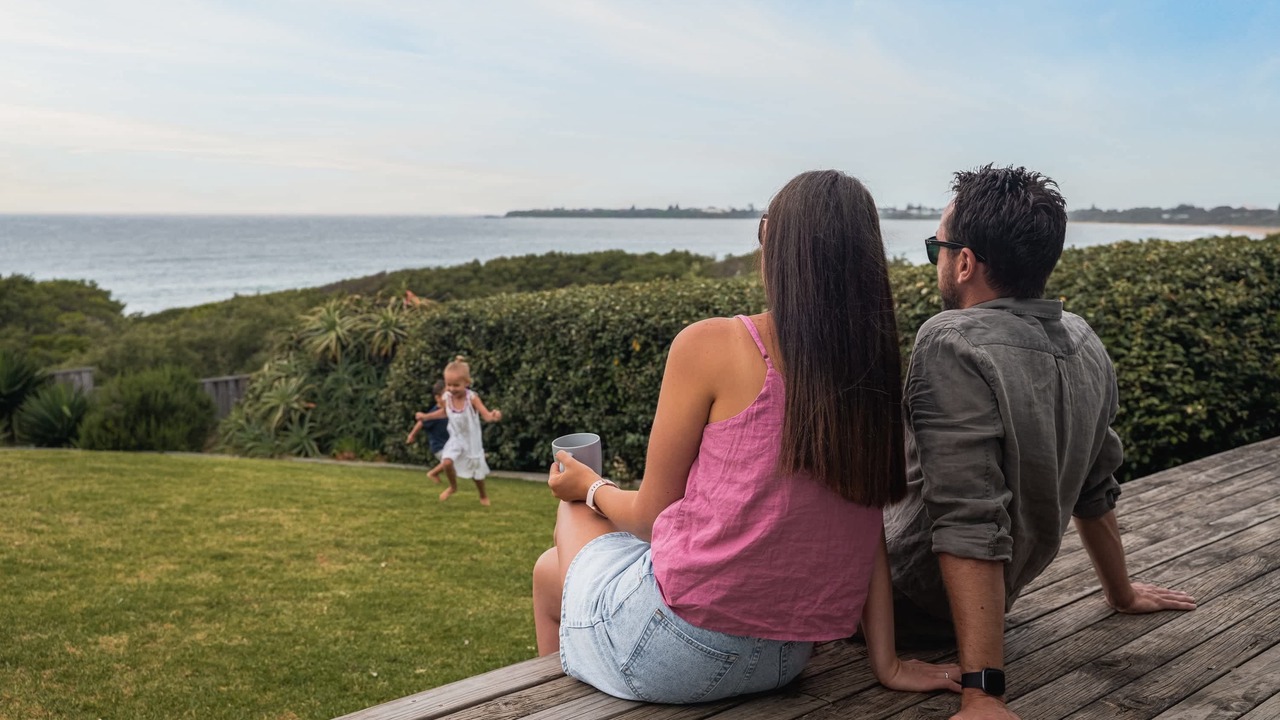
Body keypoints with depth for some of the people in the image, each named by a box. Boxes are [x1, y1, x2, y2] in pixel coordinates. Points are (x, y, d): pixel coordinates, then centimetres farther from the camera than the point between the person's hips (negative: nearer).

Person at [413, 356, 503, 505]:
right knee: (446, 462, -22)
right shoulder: (446, 398, -12)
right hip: (456, 439, 2)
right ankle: (453, 487, 9)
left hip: (471, 441, -2)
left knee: (477, 471, 11)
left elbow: (486, 415, -32)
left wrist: (494, 416, -55)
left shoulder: (472, 398, -25)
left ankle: (483, 496, 40)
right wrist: (426, 416, 11)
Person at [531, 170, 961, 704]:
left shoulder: (708, 345, -17)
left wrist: (589, 488, 12)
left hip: (678, 652, -6)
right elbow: (868, 531, 0)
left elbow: (652, 516, -8)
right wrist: (887, 663, 7)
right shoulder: (872, 368, -2)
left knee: (550, 569, 28)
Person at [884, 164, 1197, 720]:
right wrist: (1121, 594, 24)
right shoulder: (1084, 344, -4)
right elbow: (1095, 488, 8)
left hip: (916, 605, -8)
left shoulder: (953, 345, -28)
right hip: (1006, 593, 8)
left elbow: (968, 524, -33)